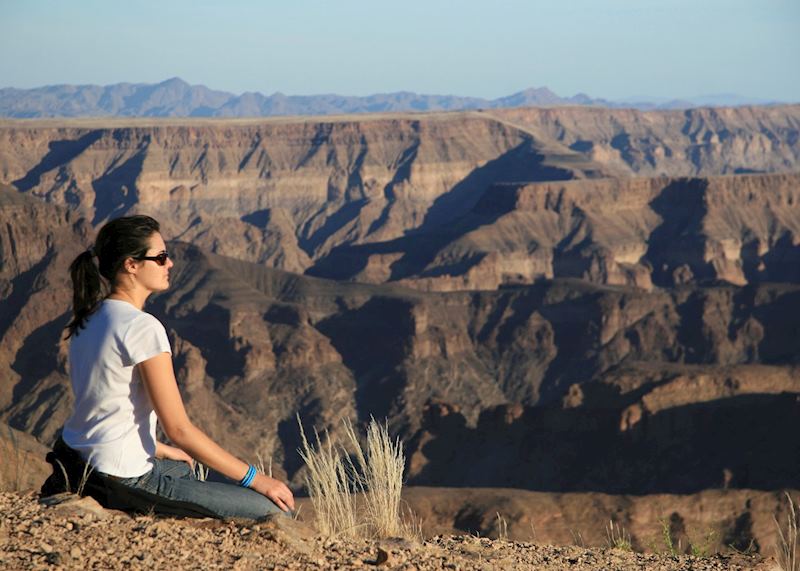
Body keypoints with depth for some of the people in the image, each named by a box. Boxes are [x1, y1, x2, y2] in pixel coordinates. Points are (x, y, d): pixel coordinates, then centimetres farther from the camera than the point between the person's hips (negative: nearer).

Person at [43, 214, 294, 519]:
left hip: (82, 461, 10)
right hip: (122, 481, -9)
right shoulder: (142, 328, -20)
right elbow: (179, 429, -20)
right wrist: (255, 479, -15)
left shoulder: (89, 319, 7)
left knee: (183, 468, 40)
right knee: (273, 512, -10)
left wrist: (161, 450, 25)